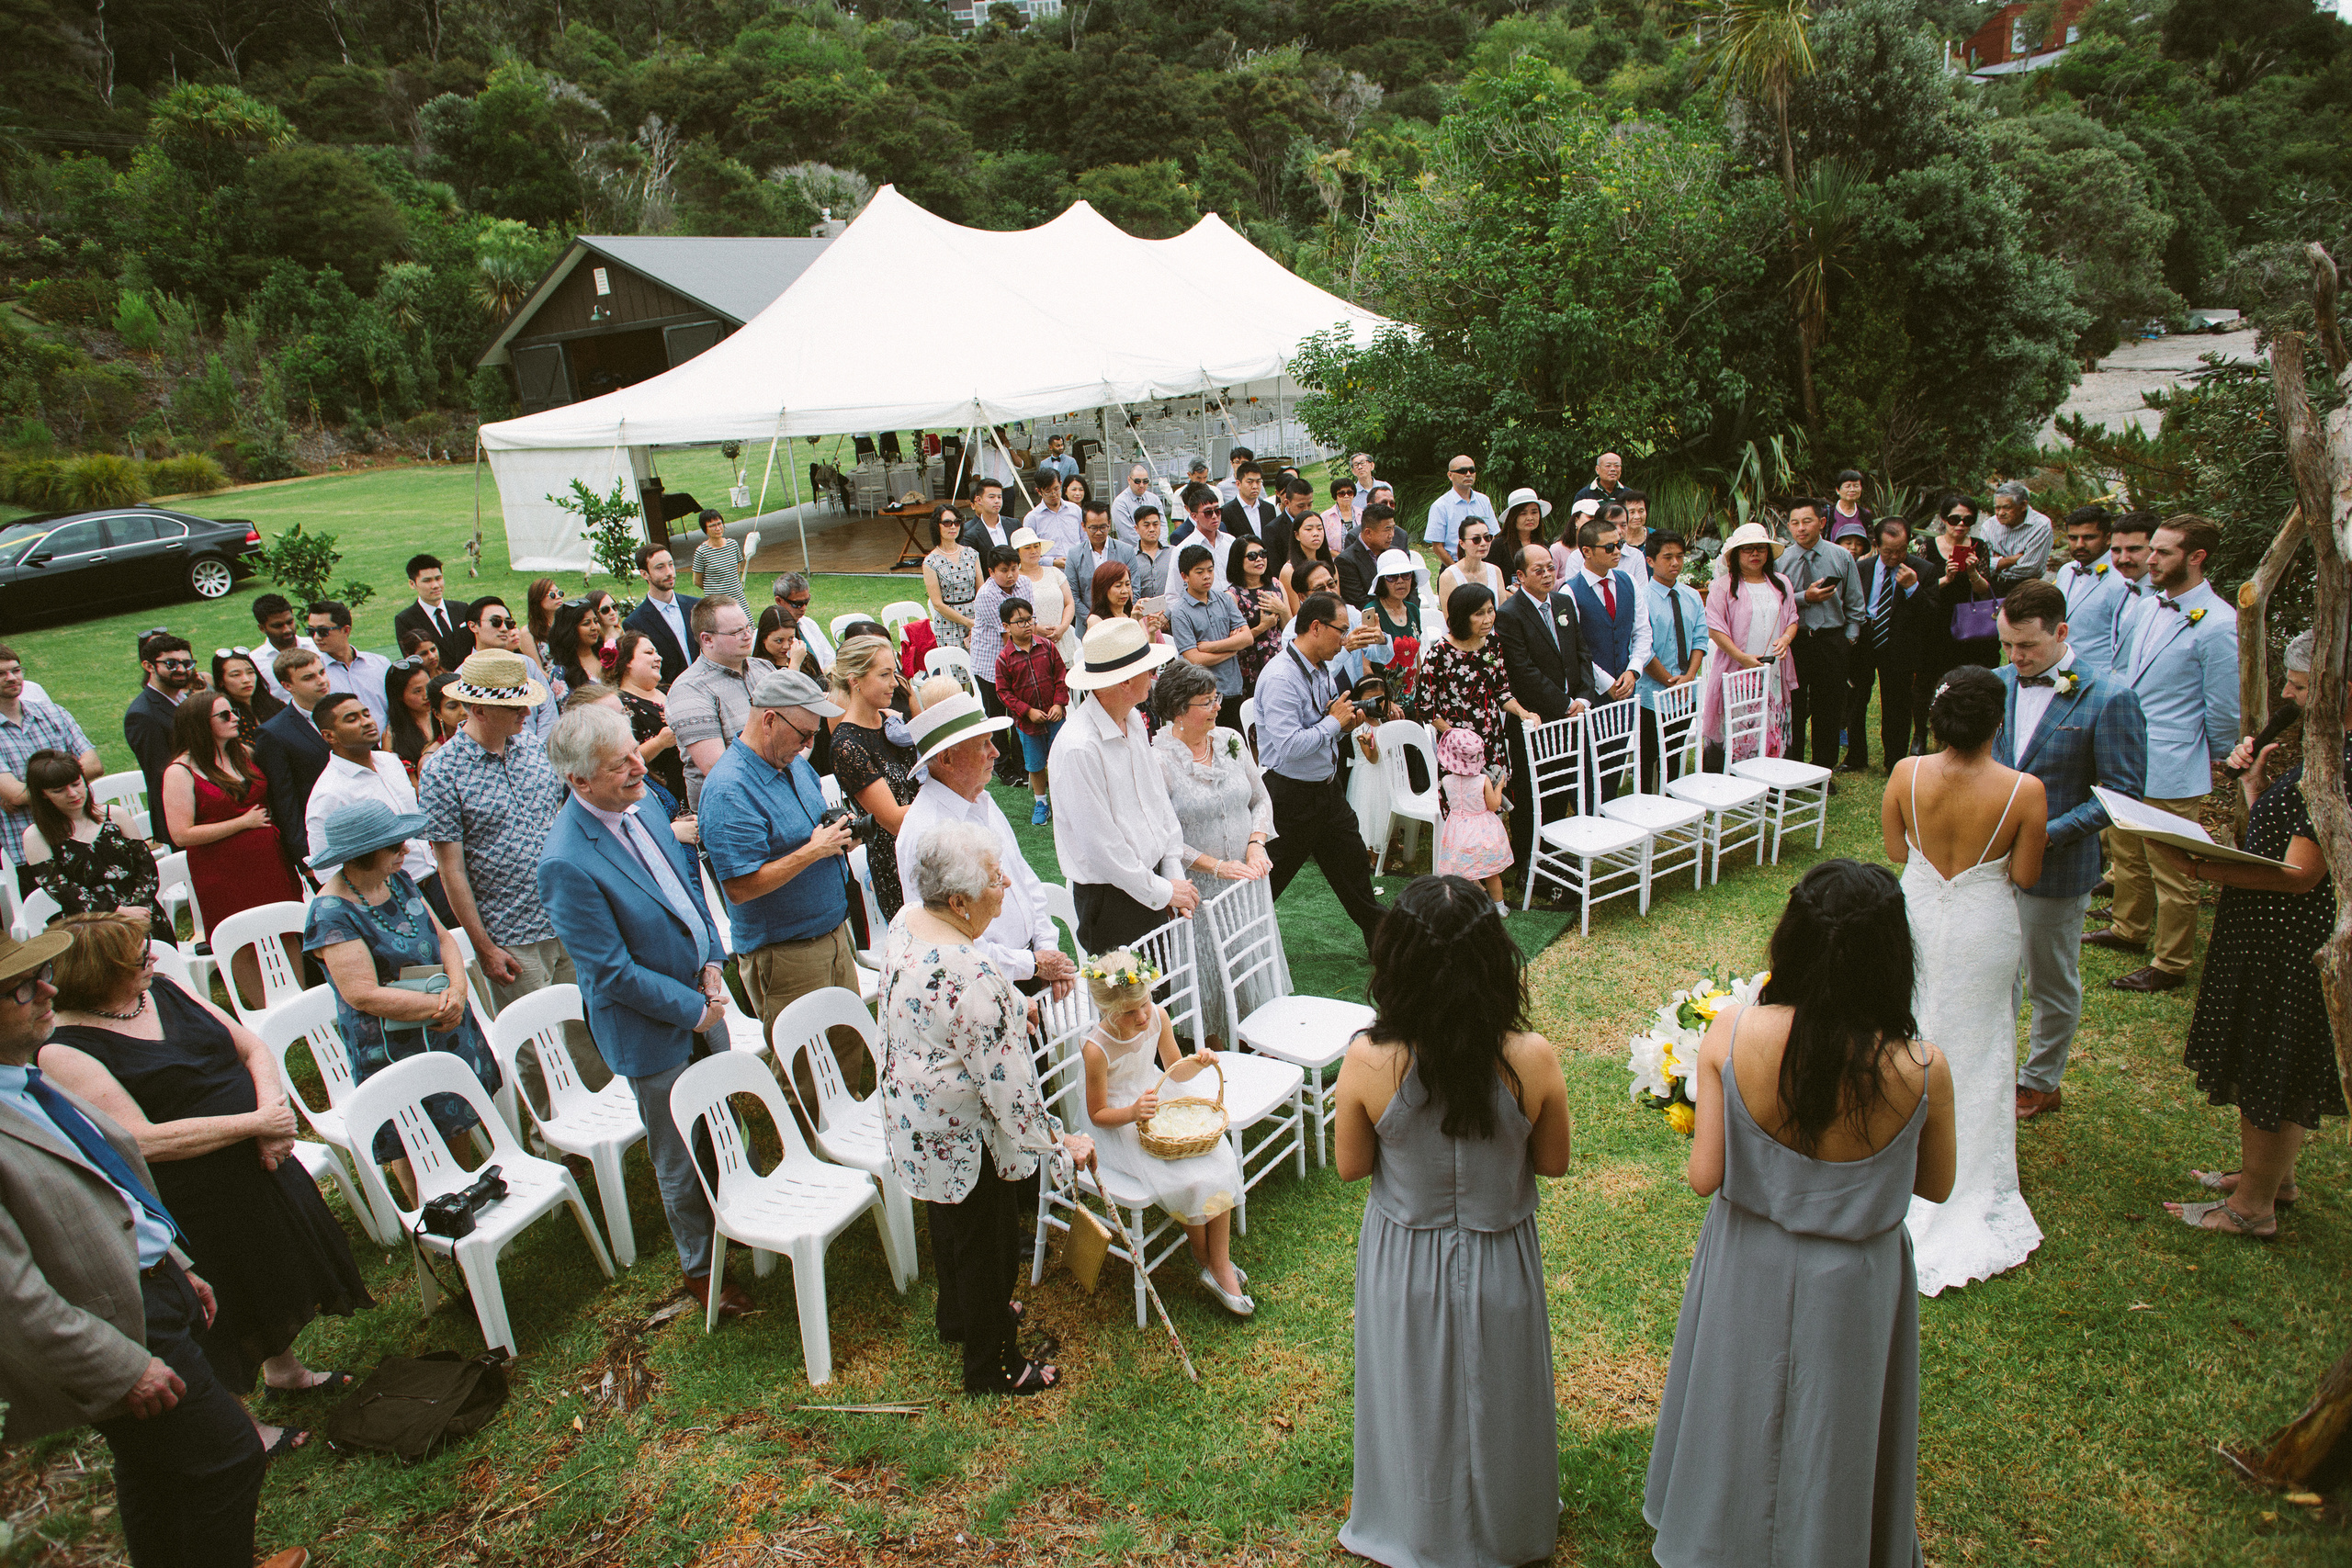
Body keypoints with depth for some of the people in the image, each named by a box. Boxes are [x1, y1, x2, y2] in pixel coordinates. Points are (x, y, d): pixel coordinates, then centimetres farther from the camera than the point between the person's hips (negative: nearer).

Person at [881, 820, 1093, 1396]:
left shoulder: (907, 921, -9)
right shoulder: (973, 980, -37)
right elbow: (1007, 1084, -29)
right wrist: (1060, 1139, -16)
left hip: (914, 1117, 9)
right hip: (966, 1135, -9)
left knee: (950, 1218, 31)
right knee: (987, 1243, 14)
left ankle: (958, 1316, 56)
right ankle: (993, 1366, 36)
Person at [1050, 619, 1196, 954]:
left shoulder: (1133, 719, 4)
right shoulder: (1078, 747, -24)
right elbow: (1100, 844, -21)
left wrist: (1173, 875, 5)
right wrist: (1162, 891, -12)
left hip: (1153, 879, 8)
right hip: (1110, 898, -8)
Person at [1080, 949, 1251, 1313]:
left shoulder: (1157, 1016, -12)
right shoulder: (1097, 1048, -27)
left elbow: (1175, 1071, 5)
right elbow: (1098, 1114, -16)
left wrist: (1197, 1063, -18)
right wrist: (1133, 1112, -35)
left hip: (1157, 1100, 5)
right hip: (1118, 1123, -5)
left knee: (1219, 1160, -16)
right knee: (1187, 1180, -23)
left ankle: (1220, 1267, -5)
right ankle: (1202, 1253, 7)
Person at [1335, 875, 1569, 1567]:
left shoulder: (1367, 1062, -28)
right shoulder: (1532, 1058, -26)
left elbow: (1350, 1167, -10)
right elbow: (1553, 1162, -8)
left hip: (1405, 1263, 0)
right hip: (1500, 1260, 1)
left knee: (1416, 1402, 25)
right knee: (1494, 1399, 28)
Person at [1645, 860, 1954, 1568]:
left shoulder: (1731, 1034, -27)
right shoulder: (1923, 1070, -26)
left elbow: (1704, 1176, -19)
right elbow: (1936, 1187, -7)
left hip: (1748, 1269, 1)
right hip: (1851, 1287, -1)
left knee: (1740, 1413, 28)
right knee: (1831, 1437, 26)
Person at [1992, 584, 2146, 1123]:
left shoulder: (2109, 700, -17)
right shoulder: (1999, 682, -1)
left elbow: (2123, 792, -13)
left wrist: (2048, 833, -21)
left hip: (2056, 865, -4)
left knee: (2052, 983, 14)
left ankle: (2041, 1082, 32)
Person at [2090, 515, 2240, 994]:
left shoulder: (2217, 624, -19)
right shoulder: (2151, 608, 6)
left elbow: (2224, 708, -12)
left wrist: (2214, 761, 0)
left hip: (2170, 771, -8)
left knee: (2170, 872, 4)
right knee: (2124, 852, 24)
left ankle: (2170, 966, 17)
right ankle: (2129, 930, 43)